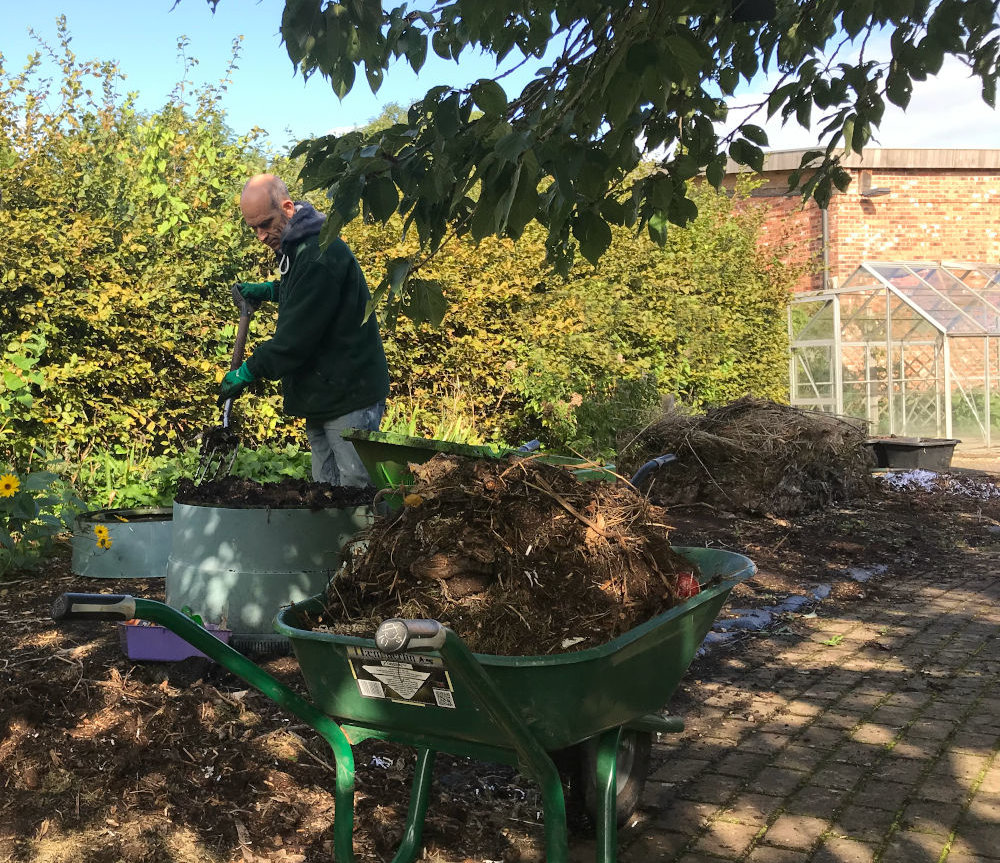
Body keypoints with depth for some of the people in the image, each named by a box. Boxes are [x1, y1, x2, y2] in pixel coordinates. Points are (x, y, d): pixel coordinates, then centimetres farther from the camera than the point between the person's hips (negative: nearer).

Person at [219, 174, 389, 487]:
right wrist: (270, 290, 19)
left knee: (356, 489, -7)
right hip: (321, 396, 10)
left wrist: (249, 372, -13)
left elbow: (298, 335, -22)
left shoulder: (321, 254, -21)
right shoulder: (294, 246, 13)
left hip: (349, 396, -10)